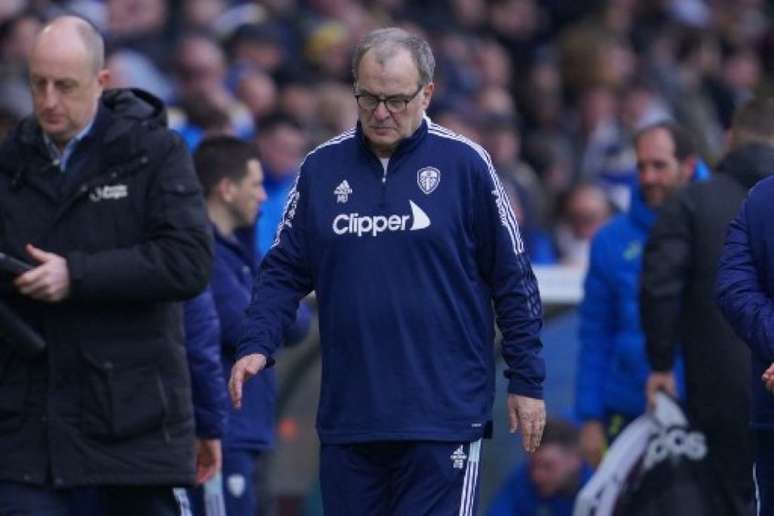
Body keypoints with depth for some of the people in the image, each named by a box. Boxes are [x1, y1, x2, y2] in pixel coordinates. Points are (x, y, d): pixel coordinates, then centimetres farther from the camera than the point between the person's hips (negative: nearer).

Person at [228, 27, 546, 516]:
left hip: (443, 414, -4)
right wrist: (257, 345, -5)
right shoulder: (322, 167, 7)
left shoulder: (464, 164, -3)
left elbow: (513, 279, 1)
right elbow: (285, 270, 11)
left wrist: (527, 382, 0)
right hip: (348, 415, 4)